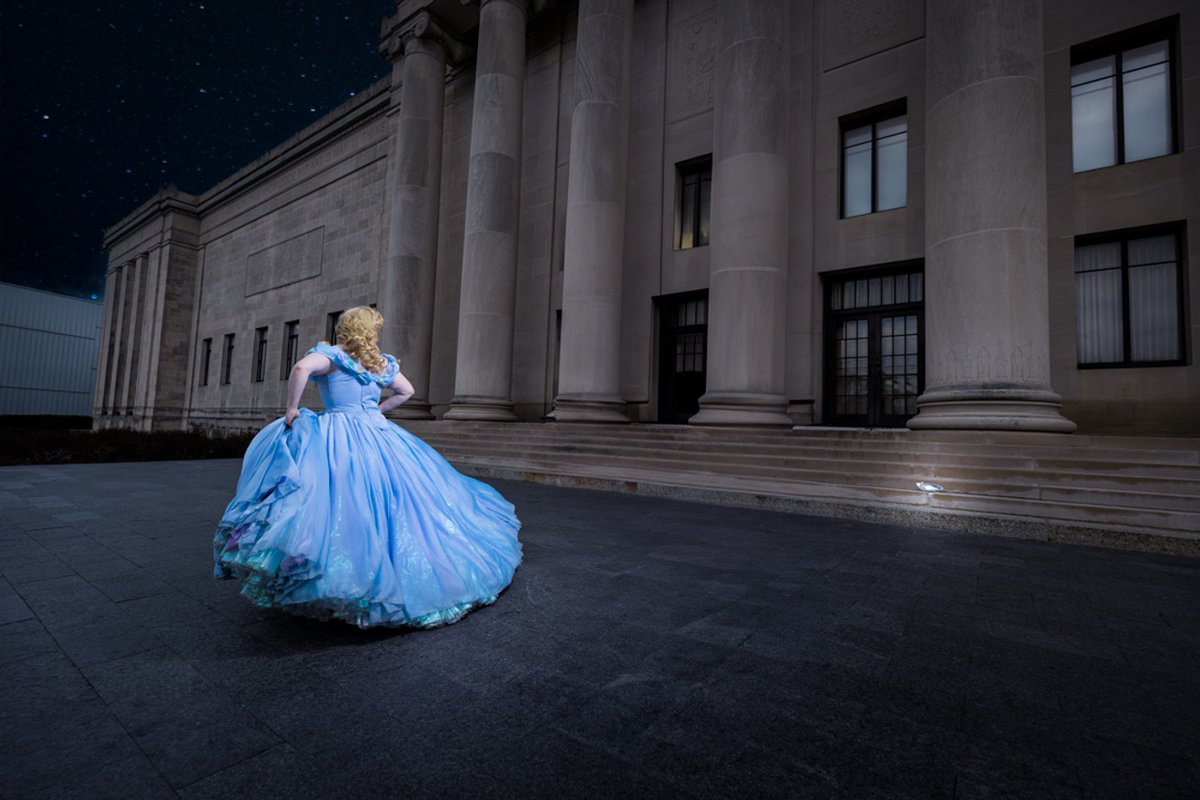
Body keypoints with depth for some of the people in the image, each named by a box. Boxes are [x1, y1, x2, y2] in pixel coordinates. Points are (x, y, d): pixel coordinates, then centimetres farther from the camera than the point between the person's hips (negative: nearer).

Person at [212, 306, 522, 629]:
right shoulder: (381, 363, 10)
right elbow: (406, 390, 20)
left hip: (339, 439, -5)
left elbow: (301, 368, -23)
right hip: (378, 434, 5)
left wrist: (292, 408, -12)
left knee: (343, 505, -5)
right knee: (389, 502, 12)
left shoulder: (331, 355, -3)